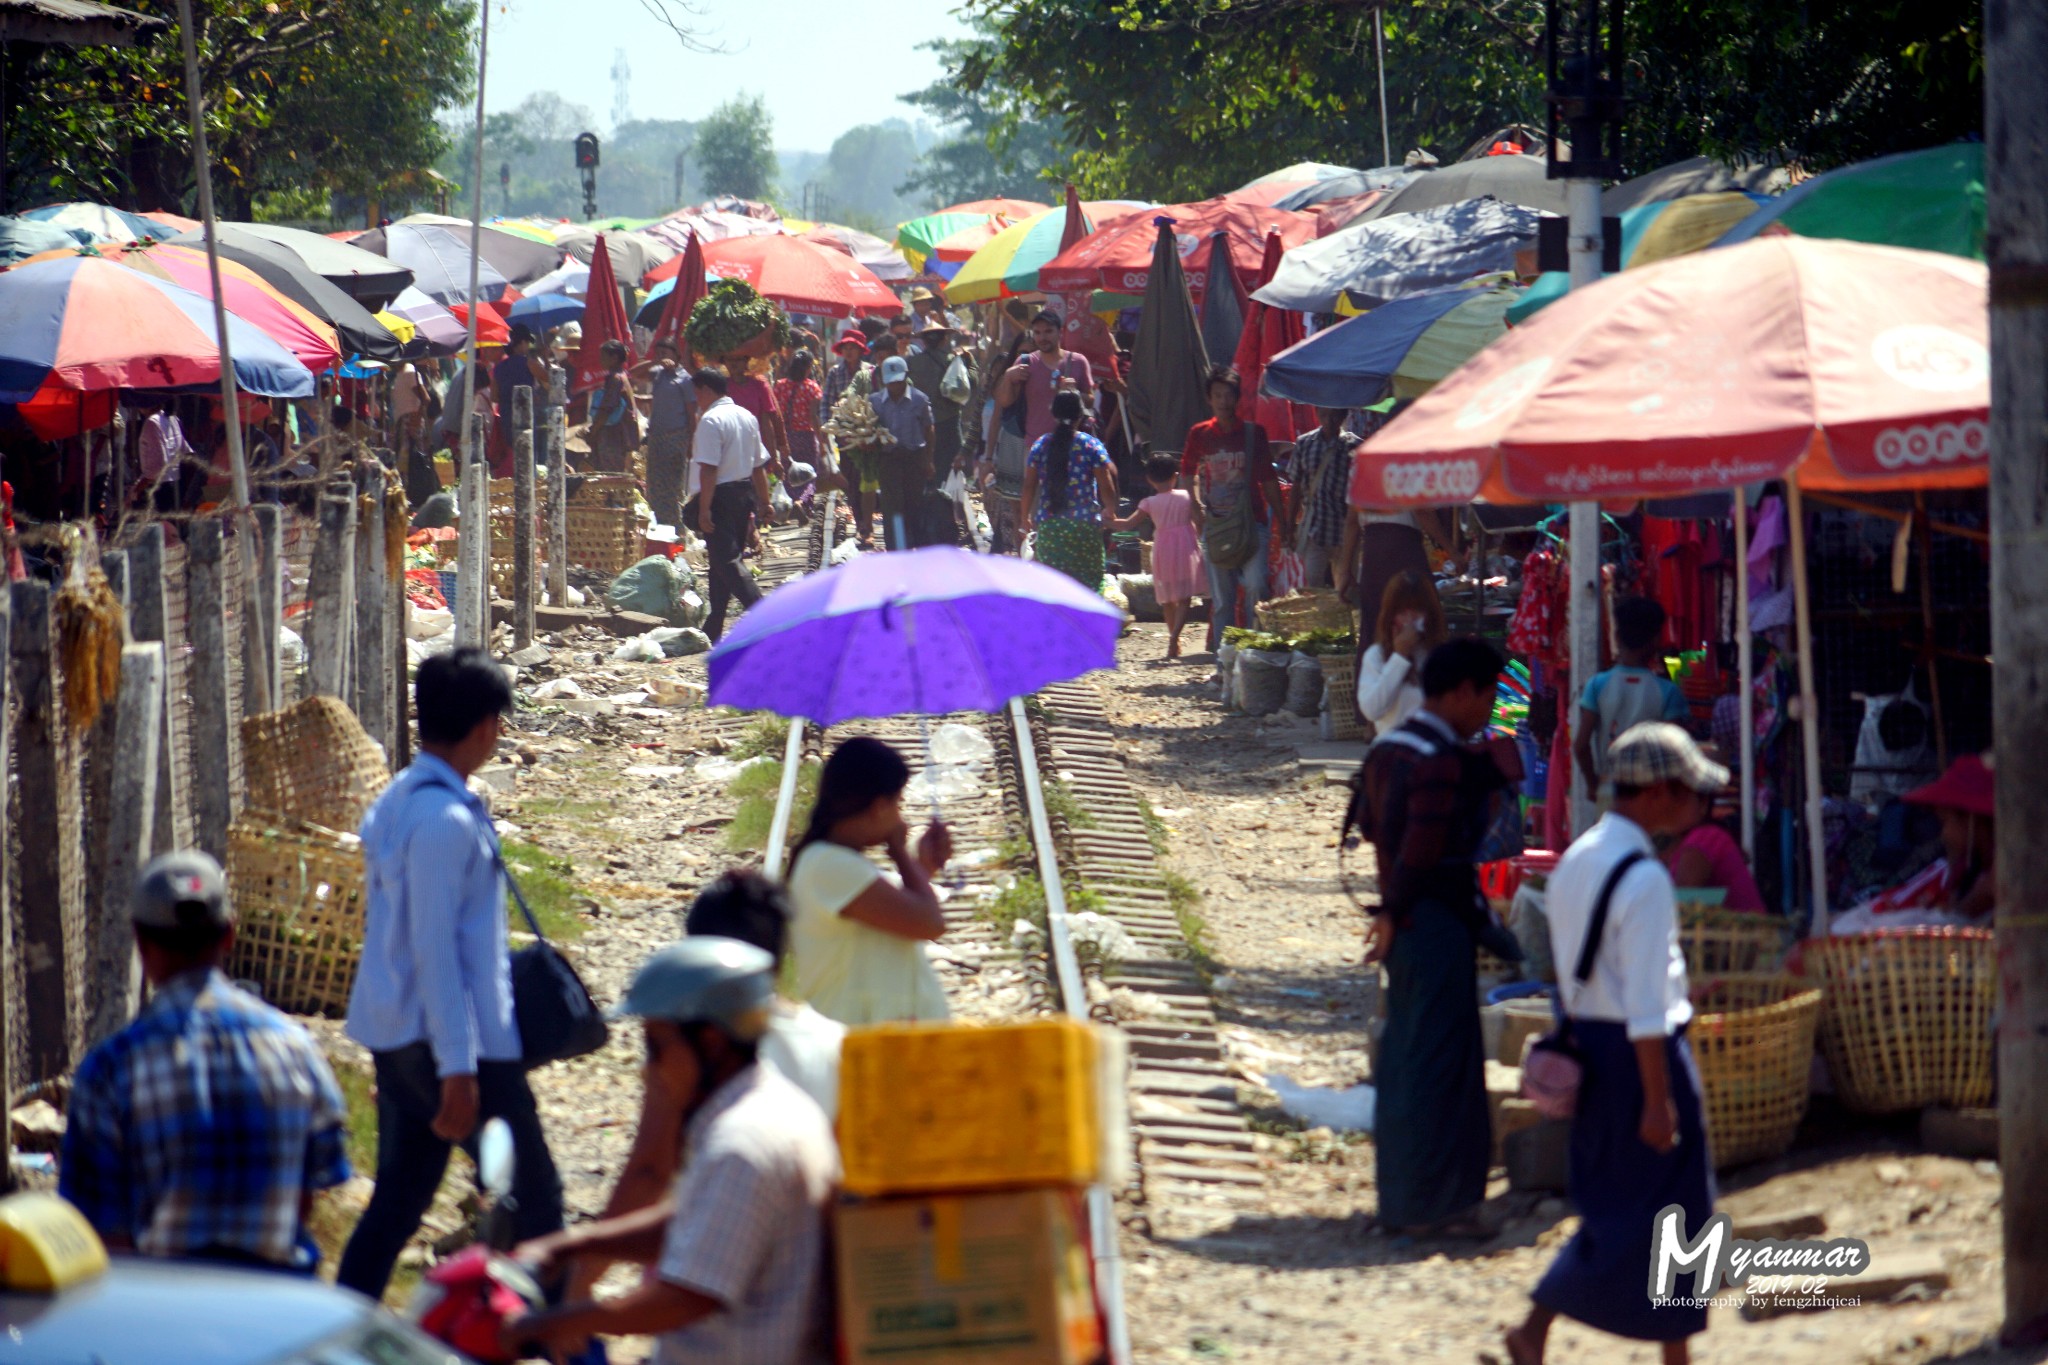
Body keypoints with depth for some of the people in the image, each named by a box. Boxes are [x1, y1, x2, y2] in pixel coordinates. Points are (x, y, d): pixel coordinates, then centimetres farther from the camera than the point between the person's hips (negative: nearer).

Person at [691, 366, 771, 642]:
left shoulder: (711, 420, -15)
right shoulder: (746, 417, 12)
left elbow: (709, 468, -21)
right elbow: (759, 464, 16)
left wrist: (704, 508, -20)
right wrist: (764, 502, 20)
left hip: (721, 495, -9)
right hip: (745, 492, 9)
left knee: (725, 561, -11)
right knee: (725, 559, 16)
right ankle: (714, 627, 23)